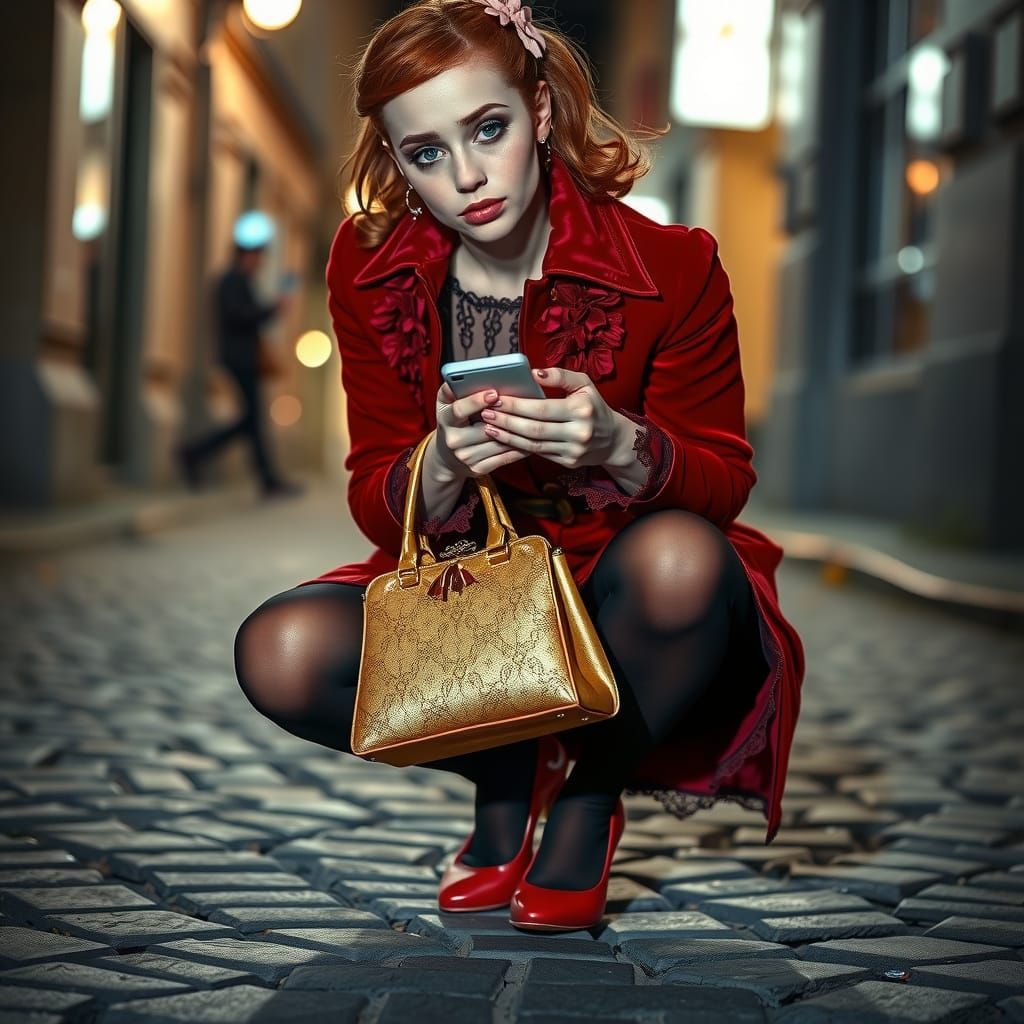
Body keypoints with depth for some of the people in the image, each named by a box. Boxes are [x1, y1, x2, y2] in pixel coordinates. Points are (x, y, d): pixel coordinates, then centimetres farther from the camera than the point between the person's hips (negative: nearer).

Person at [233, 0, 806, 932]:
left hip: (616, 617, -2)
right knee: (280, 654, -25)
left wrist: (621, 445, -31)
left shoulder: (672, 269, -14)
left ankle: (591, 796, -4)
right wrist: (442, 467, -29)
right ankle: (507, 778, 5)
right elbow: (377, 504, -4)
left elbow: (724, 482, -8)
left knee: (676, 557, -37)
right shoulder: (371, 274, -5)